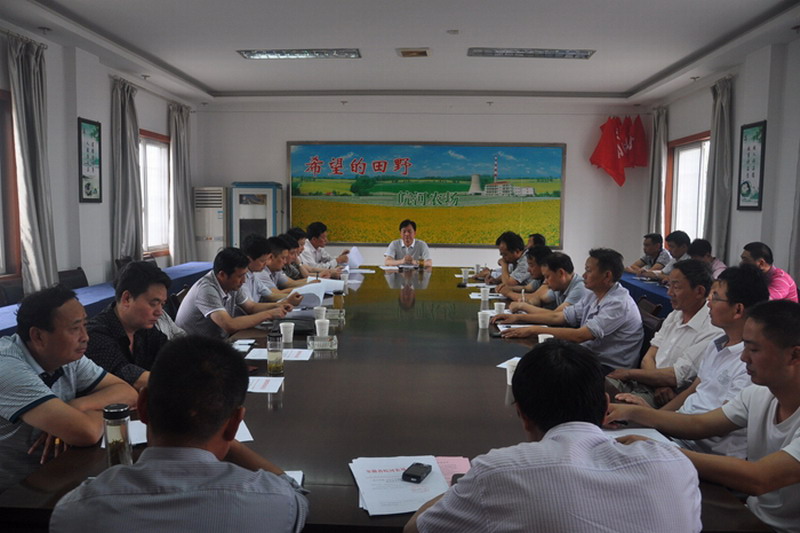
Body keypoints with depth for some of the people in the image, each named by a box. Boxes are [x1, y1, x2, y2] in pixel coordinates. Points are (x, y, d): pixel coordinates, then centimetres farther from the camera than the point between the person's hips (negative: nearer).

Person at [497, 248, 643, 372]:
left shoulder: (619, 303, -20)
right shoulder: (593, 295, 8)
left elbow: (579, 335, -26)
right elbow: (558, 316, 13)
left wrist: (535, 330, -23)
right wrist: (518, 317, 9)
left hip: (609, 369, -8)